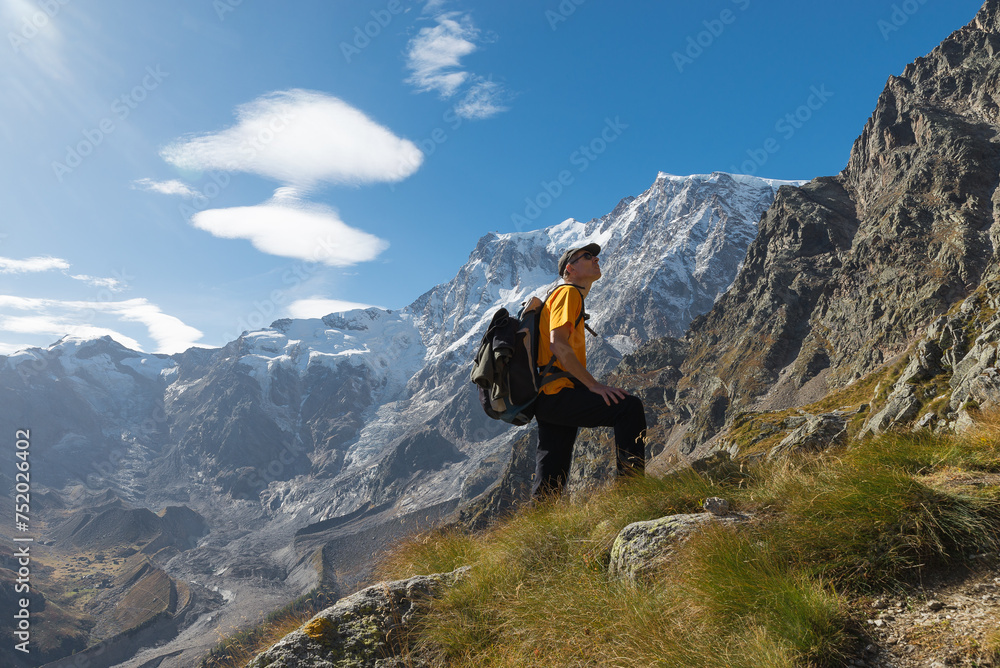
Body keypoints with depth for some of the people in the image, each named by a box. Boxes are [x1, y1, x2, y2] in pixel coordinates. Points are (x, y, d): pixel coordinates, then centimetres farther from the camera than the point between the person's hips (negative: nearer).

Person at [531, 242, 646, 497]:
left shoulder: (574, 297, 28)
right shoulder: (568, 292, -2)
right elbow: (557, 344, -17)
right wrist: (594, 385, -18)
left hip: (549, 400, 10)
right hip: (556, 393, -10)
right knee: (629, 406, -20)